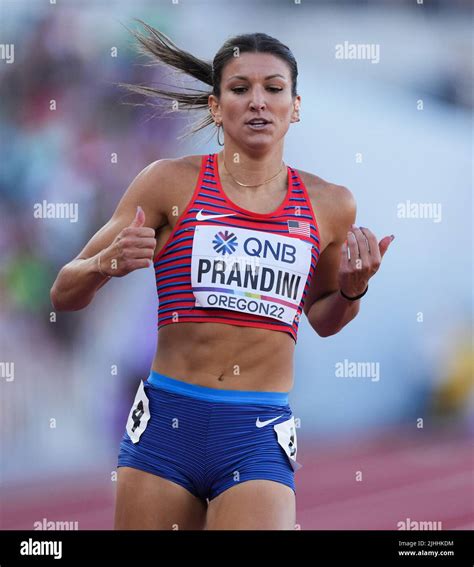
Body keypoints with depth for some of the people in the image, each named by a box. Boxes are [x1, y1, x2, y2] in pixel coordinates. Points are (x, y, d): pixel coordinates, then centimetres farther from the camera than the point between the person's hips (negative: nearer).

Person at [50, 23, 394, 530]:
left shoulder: (329, 206, 7)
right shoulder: (172, 183, 1)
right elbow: (64, 294, 4)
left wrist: (352, 288, 4)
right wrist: (107, 264, -17)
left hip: (259, 439, 0)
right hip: (166, 425, 0)